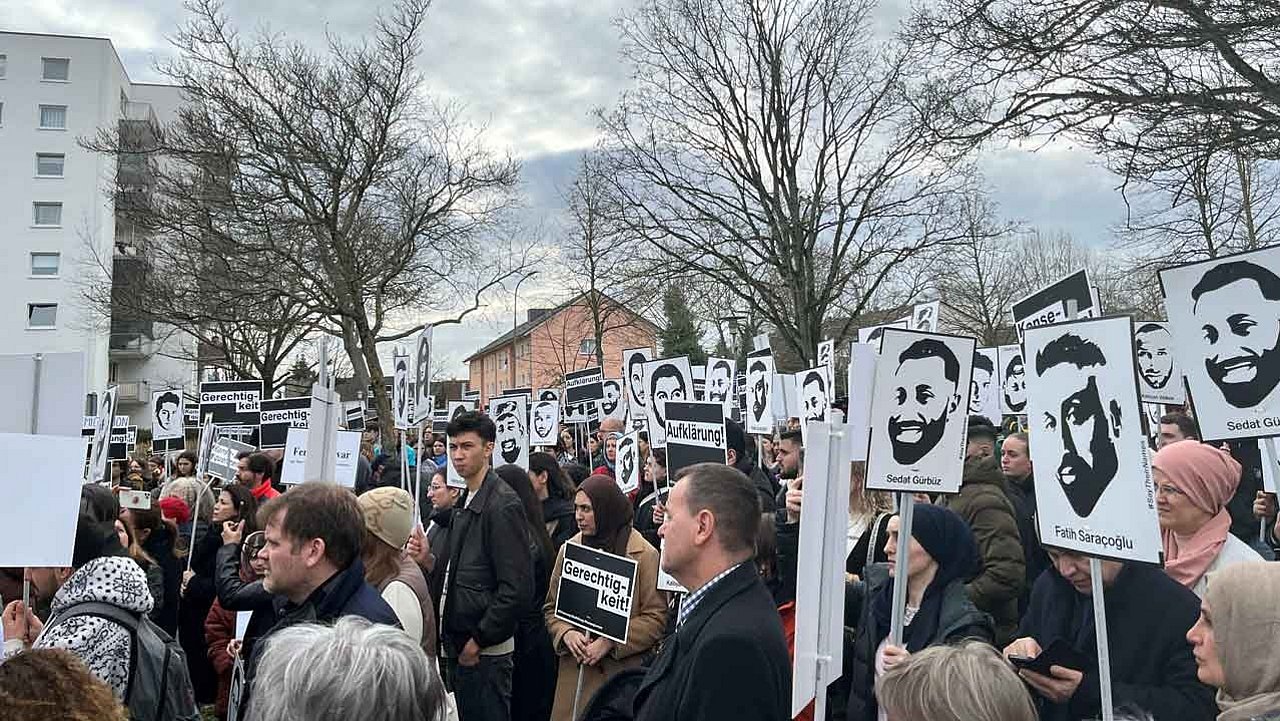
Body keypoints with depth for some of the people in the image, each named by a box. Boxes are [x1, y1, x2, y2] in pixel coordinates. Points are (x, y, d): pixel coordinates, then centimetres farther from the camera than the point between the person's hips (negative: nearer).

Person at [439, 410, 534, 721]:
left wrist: (478, 640, -17)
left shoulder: (503, 504, -16)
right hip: (458, 648, 9)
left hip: (485, 653, -8)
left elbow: (518, 588, -21)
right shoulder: (465, 504, 12)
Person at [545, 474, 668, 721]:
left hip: (622, 673, -3)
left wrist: (609, 642, -15)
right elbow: (551, 607, 13)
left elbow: (656, 618, -8)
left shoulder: (644, 554, -6)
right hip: (574, 672, 3)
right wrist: (567, 633, -7)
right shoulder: (569, 549, 6)